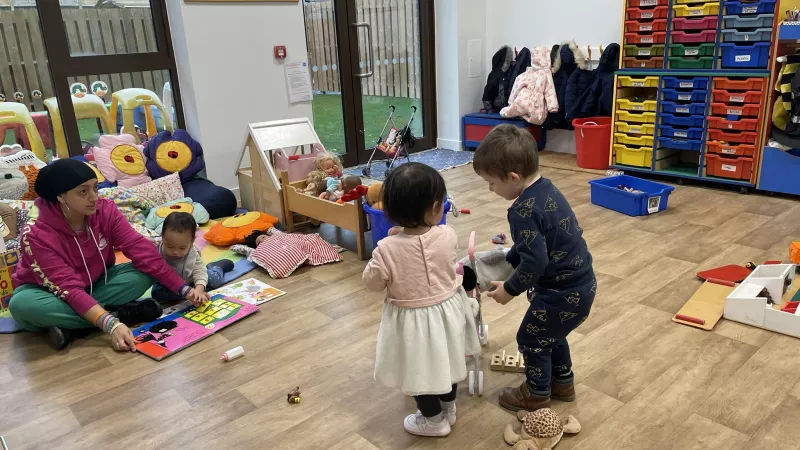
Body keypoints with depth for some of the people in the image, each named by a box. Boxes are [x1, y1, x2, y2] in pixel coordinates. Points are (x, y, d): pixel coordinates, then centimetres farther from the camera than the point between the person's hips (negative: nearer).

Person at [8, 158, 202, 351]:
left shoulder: (105, 210, -17)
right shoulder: (36, 234, -29)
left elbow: (140, 249, -22)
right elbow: (69, 288, -35)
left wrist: (183, 289, -29)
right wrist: (111, 325, -47)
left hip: (95, 283, 4)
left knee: (146, 271, -20)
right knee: (21, 304, -38)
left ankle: (71, 326, -24)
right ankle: (122, 313, -28)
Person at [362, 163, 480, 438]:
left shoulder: (387, 248, -27)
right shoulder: (447, 235, -17)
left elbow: (372, 283, -11)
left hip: (412, 320, -4)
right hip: (448, 309, 4)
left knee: (420, 370, 19)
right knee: (446, 361, 27)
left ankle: (434, 420, 39)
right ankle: (448, 409, 49)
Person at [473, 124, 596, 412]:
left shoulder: (523, 211, -27)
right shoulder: (546, 189, 2)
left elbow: (535, 262, -28)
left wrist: (510, 289, -13)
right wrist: (507, 260, 17)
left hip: (563, 291, -9)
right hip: (581, 283, 9)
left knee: (531, 339, 12)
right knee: (550, 333, 29)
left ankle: (537, 395, 32)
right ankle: (562, 383, 46)